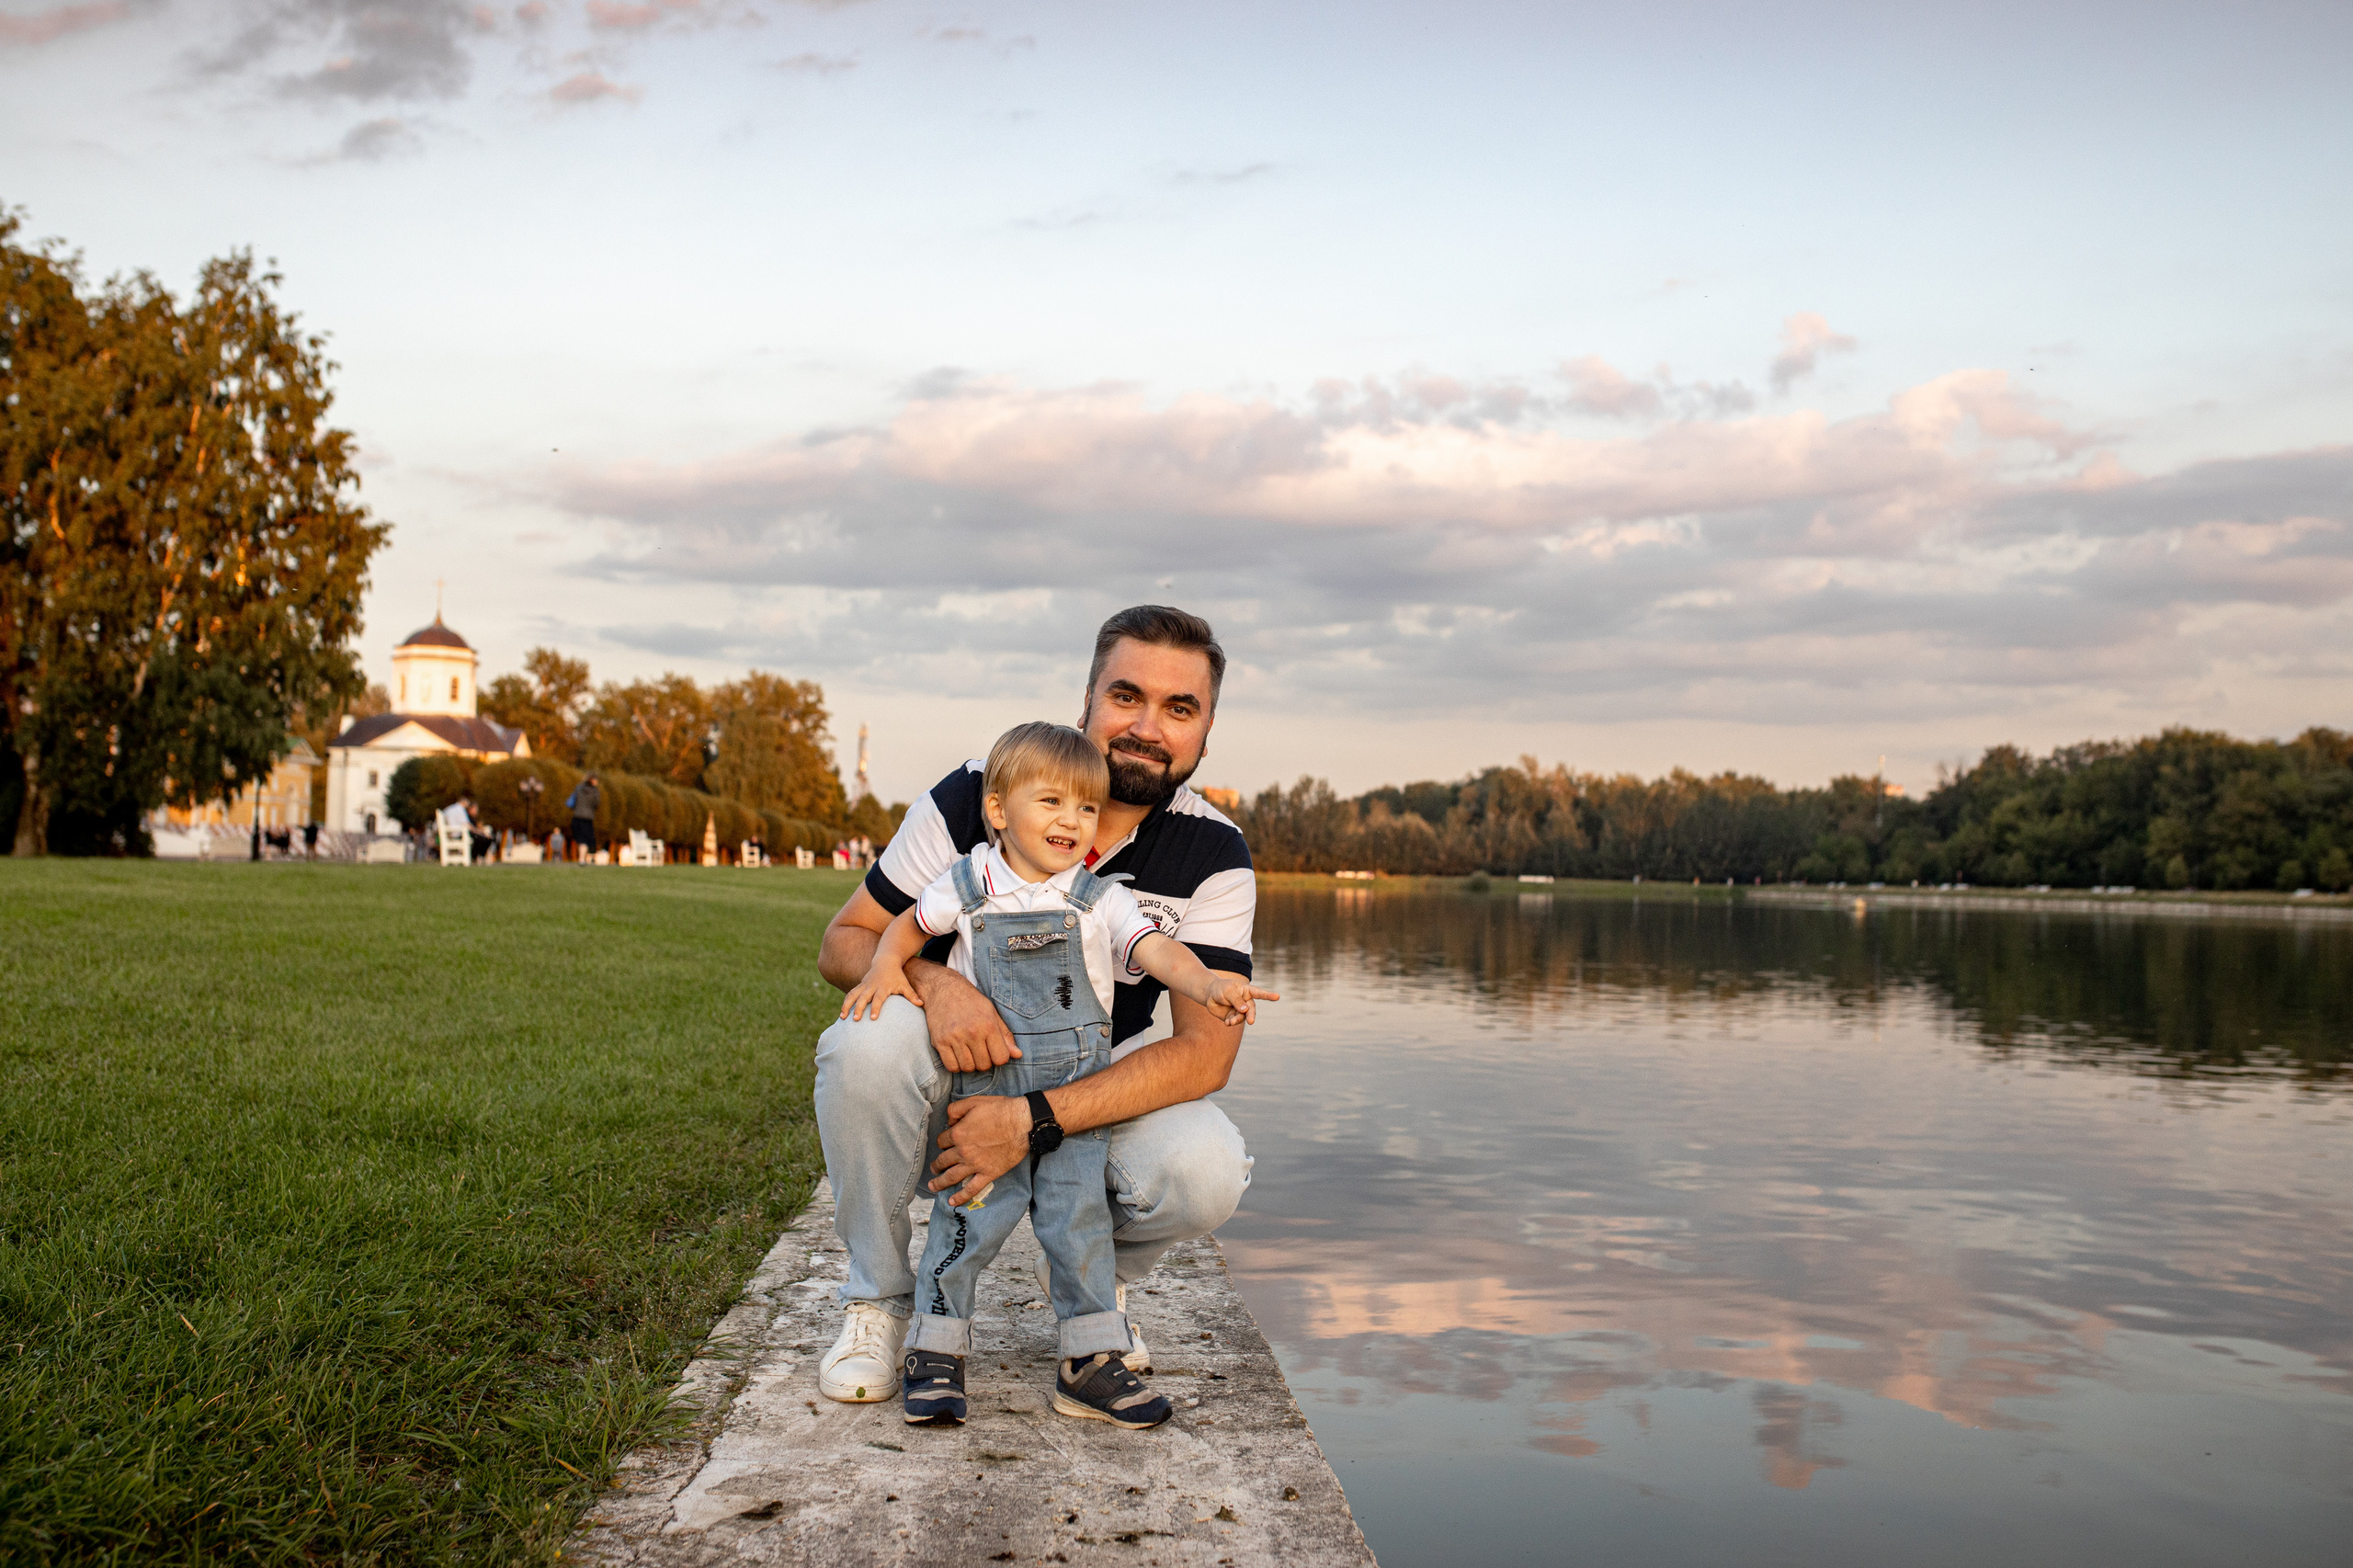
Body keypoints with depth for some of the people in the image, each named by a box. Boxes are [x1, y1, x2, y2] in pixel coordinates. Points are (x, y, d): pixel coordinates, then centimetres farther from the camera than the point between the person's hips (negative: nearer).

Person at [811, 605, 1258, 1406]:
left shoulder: (1213, 855, -11)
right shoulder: (976, 793, -13)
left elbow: (1205, 1050, -19)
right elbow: (843, 943, -8)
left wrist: (1033, 1121, -31)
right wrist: (931, 980, -33)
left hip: (1092, 1088, 1)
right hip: (955, 1071, 0)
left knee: (1205, 1172, -30)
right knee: (868, 1043, -33)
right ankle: (878, 1298, -7)